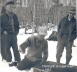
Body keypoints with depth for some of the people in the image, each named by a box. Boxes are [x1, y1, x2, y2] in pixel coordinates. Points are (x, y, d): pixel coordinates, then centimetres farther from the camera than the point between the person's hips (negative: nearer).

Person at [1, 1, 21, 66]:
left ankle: (18, 60, 13)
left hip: (14, 34, 4)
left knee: (15, 48, 7)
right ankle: (9, 61, 7)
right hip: (6, 35, -4)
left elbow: (17, 25, 19)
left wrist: (16, 31, 9)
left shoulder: (14, 16, 10)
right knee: (7, 48, -1)